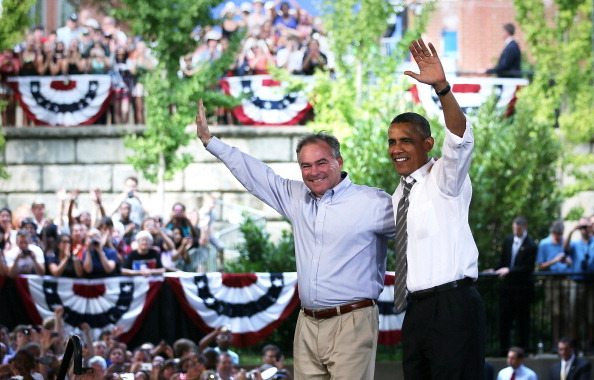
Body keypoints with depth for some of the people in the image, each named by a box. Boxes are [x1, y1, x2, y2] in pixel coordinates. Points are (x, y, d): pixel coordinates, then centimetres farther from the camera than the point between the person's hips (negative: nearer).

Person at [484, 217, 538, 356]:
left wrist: (509, 270, -21)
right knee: (504, 317, 7)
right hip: (507, 284, 6)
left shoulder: (531, 245, -12)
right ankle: (503, 347, 13)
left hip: (522, 287, -6)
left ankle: (523, 347, 10)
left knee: (522, 318, 2)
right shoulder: (508, 240, 8)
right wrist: (494, 270, -1)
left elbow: (529, 267, -15)